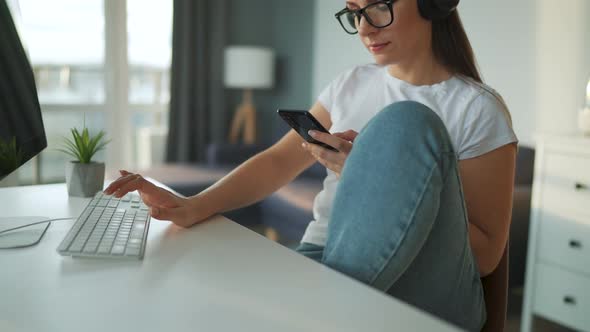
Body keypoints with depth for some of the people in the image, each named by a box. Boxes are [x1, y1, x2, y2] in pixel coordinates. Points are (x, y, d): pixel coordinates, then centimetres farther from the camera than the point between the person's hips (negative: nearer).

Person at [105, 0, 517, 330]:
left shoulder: (479, 110, -2)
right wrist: (193, 207, -13)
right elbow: (278, 162, 5)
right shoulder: (350, 85, 12)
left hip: (423, 295, -1)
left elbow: (486, 254, -5)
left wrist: (380, 182, -17)